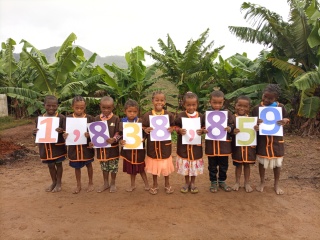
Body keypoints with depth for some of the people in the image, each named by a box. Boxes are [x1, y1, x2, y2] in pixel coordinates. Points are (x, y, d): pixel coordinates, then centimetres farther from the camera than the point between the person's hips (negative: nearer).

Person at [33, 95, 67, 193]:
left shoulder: (61, 117, -11)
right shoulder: (39, 118, 0)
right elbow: (38, 133, 7)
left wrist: (62, 131, -33)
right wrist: (35, 132, -15)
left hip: (58, 145, -3)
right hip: (46, 146, 3)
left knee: (58, 164, 11)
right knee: (50, 165, 15)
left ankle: (59, 183, 29)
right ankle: (53, 182, 35)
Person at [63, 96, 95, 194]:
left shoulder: (89, 118, -8)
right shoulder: (68, 118, -4)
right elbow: (65, 131, 0)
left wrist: (89, 134, -28)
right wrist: (64, 135, -22)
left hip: (86, 146, -1)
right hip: (74, 147, 1)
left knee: (88, 164, 15)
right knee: (77, 166, 14)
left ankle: (91, 183, 33)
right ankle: (78, 185, 31)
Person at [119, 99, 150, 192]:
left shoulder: (140, 121, -10)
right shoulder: (123, 122, -5)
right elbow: (120, 135, -3)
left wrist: (143, 139, -24)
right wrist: (121, 141, -21)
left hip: (139, 149, -2)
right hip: (128, 149, 2)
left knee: (140, 168, 9)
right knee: (131, 168, 16)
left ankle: (146, 184, 28)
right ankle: (132, 185, 35)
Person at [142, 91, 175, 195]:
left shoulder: (169, 115, -6)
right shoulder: (147, 115, -7)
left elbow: (173, 126, 5)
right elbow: (143, 128, 1)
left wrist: (171, 129, -16)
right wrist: (146, 130, -20)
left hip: (165, 143, 0)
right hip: (152, 143, 0)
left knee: (166, 165, 13)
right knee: (154, 165, 14)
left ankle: (167, 184, 34)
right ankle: (155, 185, 33)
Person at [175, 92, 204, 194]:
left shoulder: (200, 116, -4)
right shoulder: (180, 116, -7)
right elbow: (176, 127, -1)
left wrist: (202, 131, -17)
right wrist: (179, 130, -21)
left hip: (196, 144, 1)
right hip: (184, 144, 0)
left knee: (195, 164, 10)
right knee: (185, 164, 10)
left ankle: (193, 183, 30)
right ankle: (187, 183, 30)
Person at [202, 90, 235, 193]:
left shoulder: (227, 113, -2)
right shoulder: (206, 114, -3)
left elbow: (233, 125, 2)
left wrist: (229, 128, -19)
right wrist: (204, 130, -16)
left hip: (224, 144, 1)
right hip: (211, 144, -1)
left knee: (224, 165, 14)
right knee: (212, 166, 12)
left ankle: (222, 181, 33)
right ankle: (213, 182, 28)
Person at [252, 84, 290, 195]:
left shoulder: (281, 107, -5)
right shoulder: (257, 108, -9)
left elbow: (286, 119, 7)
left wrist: (285, 121, -17)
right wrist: (256, 123, -26)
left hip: (276, 139, 1)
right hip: (262, 139, -1)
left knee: (277, 162, 12)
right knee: (262, 161, 12)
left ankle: (276, 184, 31)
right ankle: (262, 182, 32)